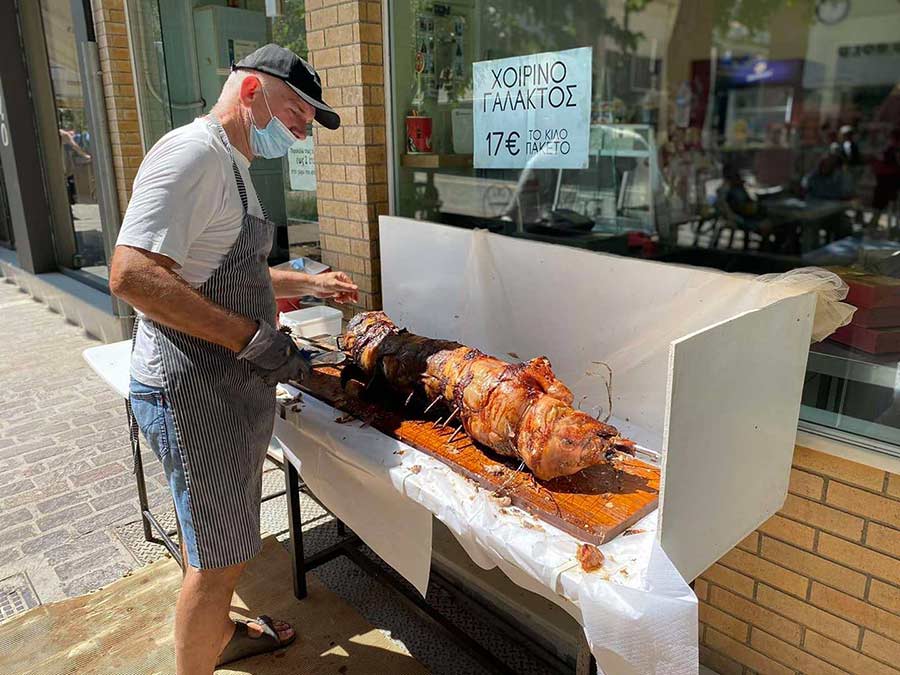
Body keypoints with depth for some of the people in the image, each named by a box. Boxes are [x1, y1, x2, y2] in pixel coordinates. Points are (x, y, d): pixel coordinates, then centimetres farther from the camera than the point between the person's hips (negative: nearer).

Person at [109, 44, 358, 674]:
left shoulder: (231, 164, 16)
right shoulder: (193, 153, -18)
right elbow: (132, 275, -27)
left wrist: (310, 283, 22)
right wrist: (252, 337, -26)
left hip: (233, 386, 10)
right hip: (194, 392, -10)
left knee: (216, 538, 26)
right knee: (219, 558, 3)